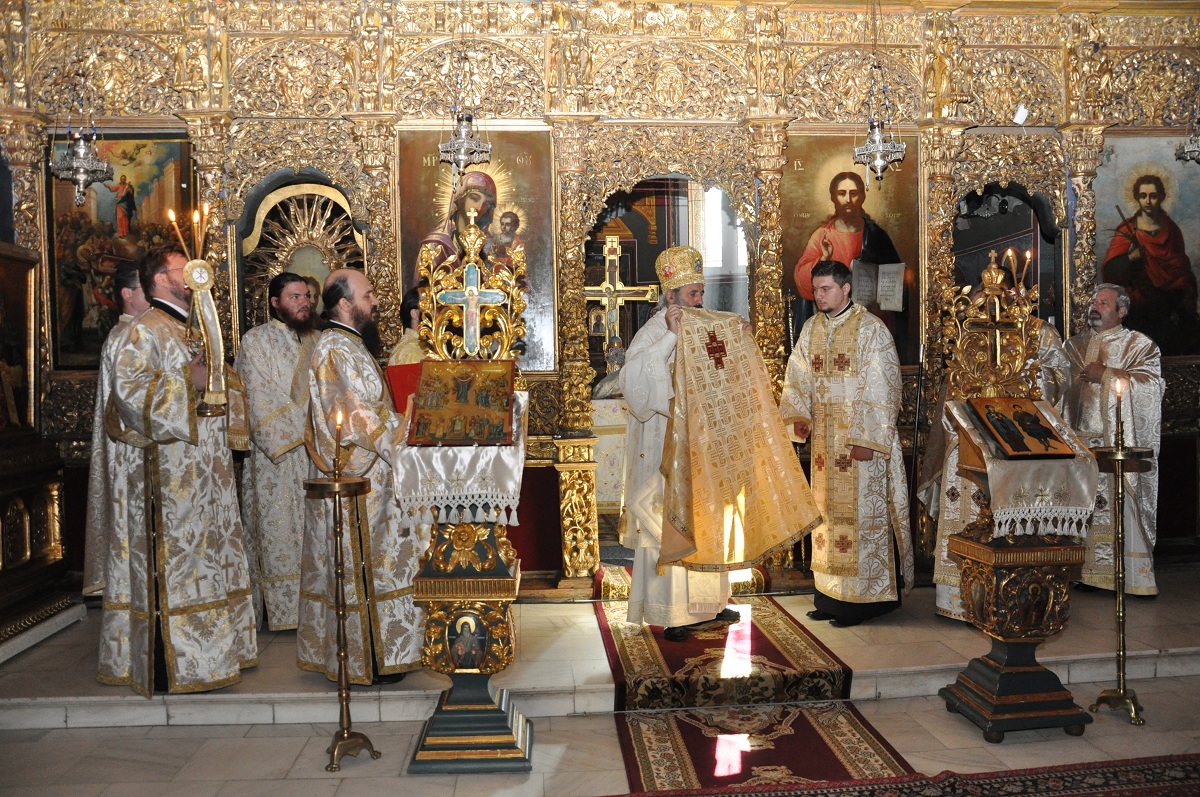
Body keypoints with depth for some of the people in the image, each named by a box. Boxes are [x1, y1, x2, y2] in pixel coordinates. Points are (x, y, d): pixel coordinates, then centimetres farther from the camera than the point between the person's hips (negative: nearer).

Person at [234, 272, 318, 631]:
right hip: (276, 453, -6)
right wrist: (295, 434, -15)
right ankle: (282, 607, 5)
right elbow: (260, 398, -11)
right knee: (278, 525, -2)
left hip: (311, 451, 6)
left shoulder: (312, 340, 15)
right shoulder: (256, 341, -4)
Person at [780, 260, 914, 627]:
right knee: (828, 510, 10)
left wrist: (868, 439, -18)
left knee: (863, 511, -3)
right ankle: (831, 595, 19)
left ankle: (866, 598, 6)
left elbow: (883, 387, -12)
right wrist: (798, 414, -8)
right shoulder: (811, 328, 10)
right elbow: (798, 375, 10)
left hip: (863, 438, -6)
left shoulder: (871, 329, -8)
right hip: (825, 439, 6)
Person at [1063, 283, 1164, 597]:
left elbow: (1150, 386, -10)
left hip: (1121, 443, -4)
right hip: (1081, 439, 4)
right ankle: (1090, 571, 8)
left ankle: (1136, 577, 1)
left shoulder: (1139, 345, 4)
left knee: (1124, 507, -6)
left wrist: (1105, 375, -11)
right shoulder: (1075, 345, 18)